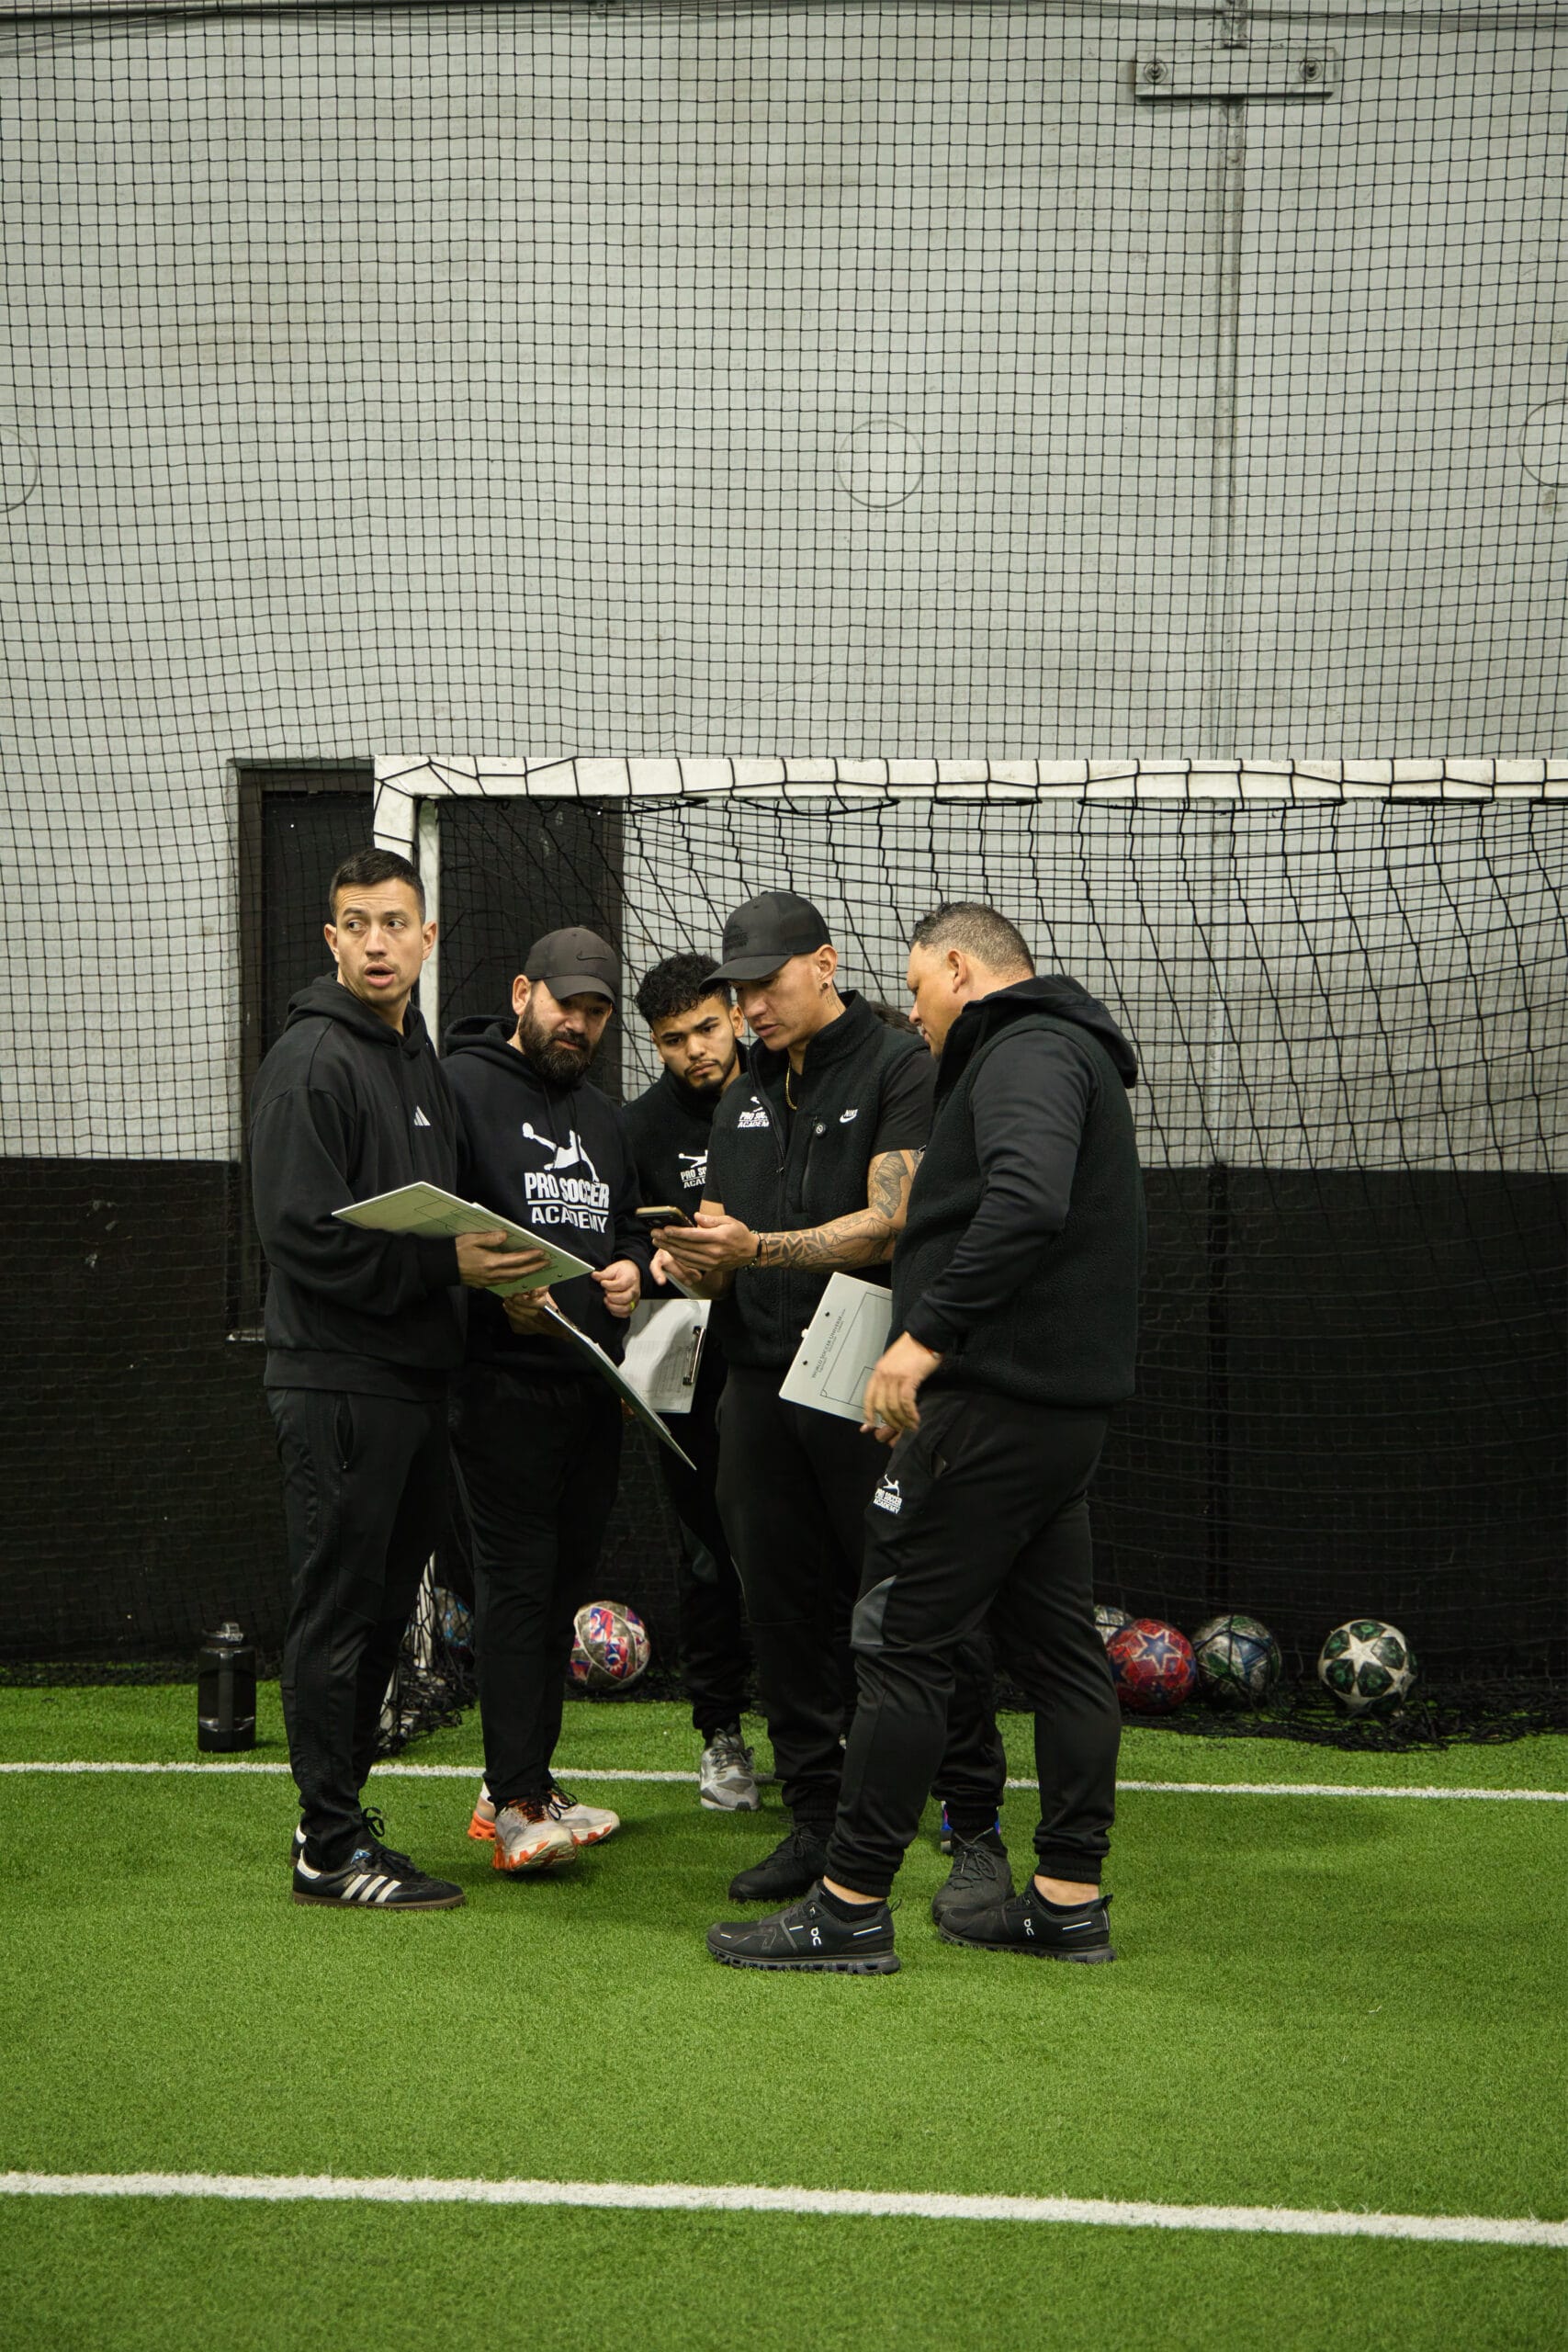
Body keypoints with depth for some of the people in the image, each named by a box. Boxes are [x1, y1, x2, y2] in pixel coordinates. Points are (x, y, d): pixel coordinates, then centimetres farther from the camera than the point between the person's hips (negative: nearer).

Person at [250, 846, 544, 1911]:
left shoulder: (421, 1058, 16)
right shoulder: (312, 1062, -12)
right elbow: (304, 1233, -19)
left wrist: (494, 1268, 7)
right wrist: (446, 1263, -21)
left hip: (414, 1377, 9)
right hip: (340, 1381, -9)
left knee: (384, 1609, 14)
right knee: (339, 1613, -4)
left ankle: (340, 1814, 25)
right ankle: (331, 1850, 3)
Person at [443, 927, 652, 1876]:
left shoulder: (604, 1117, 21)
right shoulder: (461, 1086, -4)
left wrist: (631, 1268, 7)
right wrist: (496, 1288, -23)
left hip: (596, 1383, 8)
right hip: (504, 1379, -8)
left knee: (568, 1578, 10)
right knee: (517, 1577, -11)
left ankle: (525, 1782, 19)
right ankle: (516, 1799, -9)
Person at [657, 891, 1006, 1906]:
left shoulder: (902, 1069, -3)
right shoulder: (745, 1100, 19)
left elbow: (890, 1225, -15)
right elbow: (720, 1253, 17)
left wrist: (759, 1249, -25)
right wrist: (693, 1260, -7)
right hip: (765, 1390, 7)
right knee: (787, 1611, 8)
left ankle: (976, 1829, 1)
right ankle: (818, 1822, 17)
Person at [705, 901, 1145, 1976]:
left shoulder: (1025, 1053, -11)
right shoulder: (1068, 1053, 22)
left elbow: (1028, 1201, -30)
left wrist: (929, 1334, -30)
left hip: (993, 1400, -11)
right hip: (1068, 1402, 11)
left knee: (902, 1643, -7)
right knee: (1061, 1645, 11)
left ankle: (851, 1909, -4)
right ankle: (1069, 1900, 15)